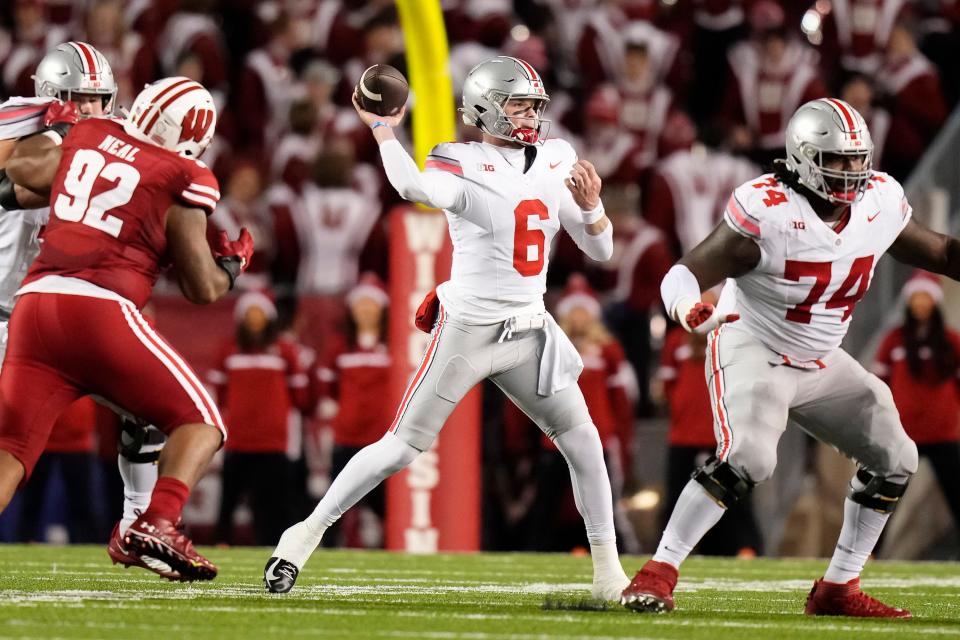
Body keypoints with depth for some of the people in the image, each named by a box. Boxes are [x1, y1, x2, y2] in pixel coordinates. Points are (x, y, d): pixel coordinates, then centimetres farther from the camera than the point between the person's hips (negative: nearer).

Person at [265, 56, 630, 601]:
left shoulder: (554, 165, 7)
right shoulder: (461, 164, -10)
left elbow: (601, 250, 9)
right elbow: (414, 188, -35)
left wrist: (590, 207, -10)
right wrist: (383, 129, -22)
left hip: (530, 332, 5)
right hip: (467, 330, -5)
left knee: (582, 438, 3)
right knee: (403, 446, -6)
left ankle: (608, 570, 13)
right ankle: (308, 533, 5)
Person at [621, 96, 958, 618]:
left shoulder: (879, 203, -7)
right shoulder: (766, 213, -25)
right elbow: (684, 275, -26)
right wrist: (688, 307, -48)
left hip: (821, 365, 7)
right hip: (753, 353, -7)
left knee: (893, 459, 5)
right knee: (747, 458, -30)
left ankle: (838, 590, 16)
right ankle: (657, 573, -20)